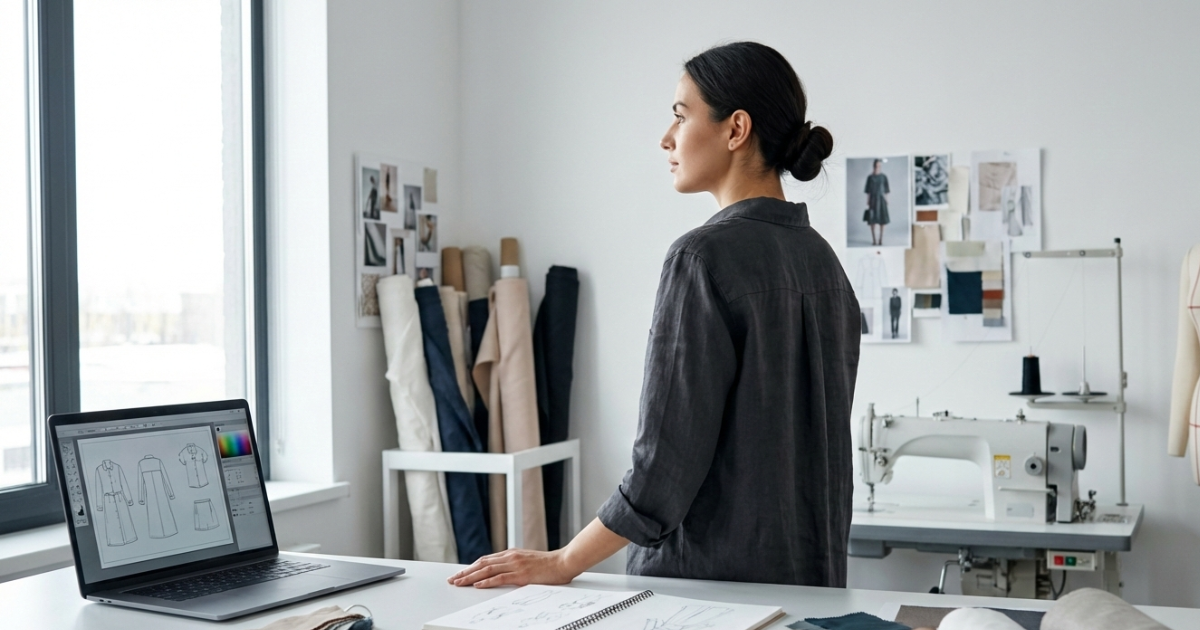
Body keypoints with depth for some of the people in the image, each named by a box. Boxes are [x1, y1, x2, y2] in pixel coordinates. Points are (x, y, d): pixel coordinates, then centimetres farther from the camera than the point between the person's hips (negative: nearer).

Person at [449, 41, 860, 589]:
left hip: (714, 577, -8)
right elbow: (821, 435, 13)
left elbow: (667, 463, -20)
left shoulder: (705, 257, -18)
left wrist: (562, 563, -12)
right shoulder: (822, 260, 7)